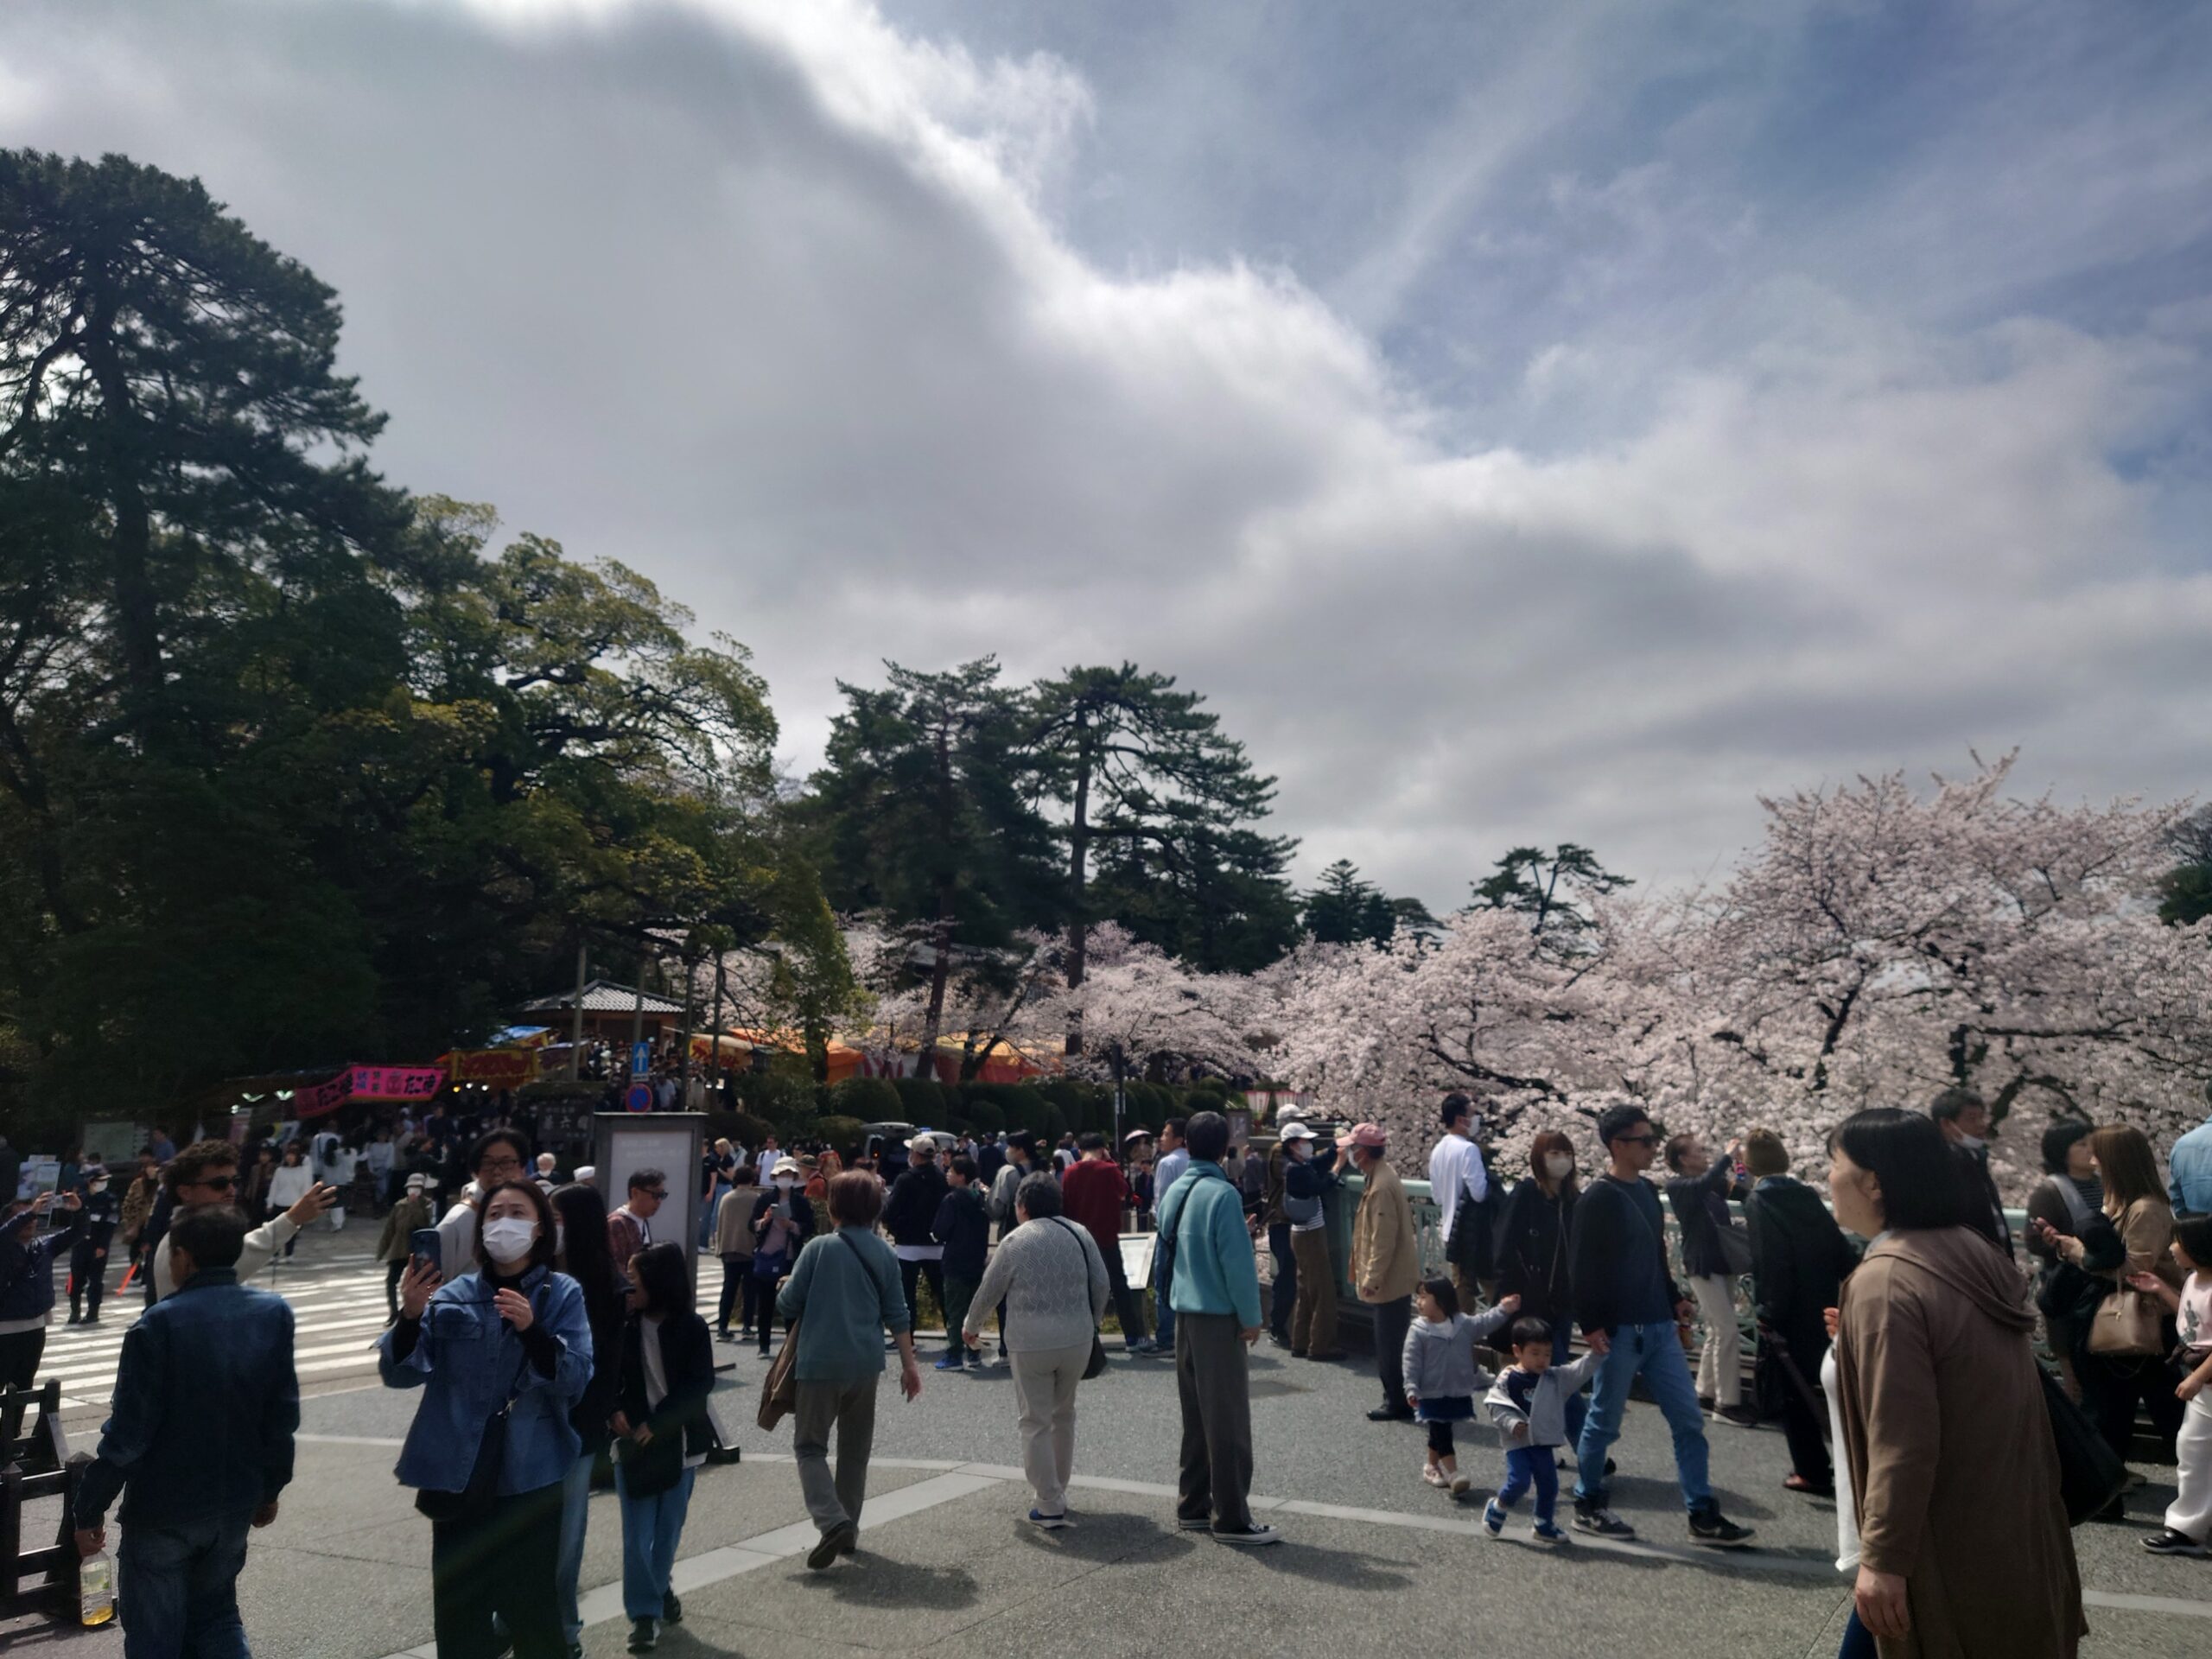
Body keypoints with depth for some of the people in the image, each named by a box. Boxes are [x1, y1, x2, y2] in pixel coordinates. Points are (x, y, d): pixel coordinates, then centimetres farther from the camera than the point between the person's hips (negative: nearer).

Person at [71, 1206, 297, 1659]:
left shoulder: (160, 1324, -18)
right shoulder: (274, 1314, -4)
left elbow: (128, 1430, -17)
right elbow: (283, 1415, 1)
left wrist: (88, 1509, -4)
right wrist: (270, 1489, 13)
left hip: (164, 1507, -4)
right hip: (235, 1502, 4)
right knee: (216, 1617, 22)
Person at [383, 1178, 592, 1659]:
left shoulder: (563, 1294, -3)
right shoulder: (453, 1294, 4)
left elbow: (575, 1378, -13)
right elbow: (399, 1373, -3)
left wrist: (531, 1329, -29)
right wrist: (410, 1315, -21)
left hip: (529, 1477, -2)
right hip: (458, 1475, 2)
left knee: (530, 1609, -1)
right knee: (457, 1609, 10)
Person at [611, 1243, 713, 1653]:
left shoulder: (692, 1328, -10)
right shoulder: (623, 1326, -6)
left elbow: (700, 1384, -11)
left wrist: (656, 1423, -17)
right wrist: (614, 1410, -17)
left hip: (679, 1443, 0)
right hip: (634, 1443, 0)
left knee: (669, 1529, 13)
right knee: (637, 1535, 0)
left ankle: (657, 1589, 36)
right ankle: (644, 1612, 11)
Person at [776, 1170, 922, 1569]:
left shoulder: (820, 1248, -11)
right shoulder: (884, 1253, 3)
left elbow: (788, 1304, -8)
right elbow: (897, 1315, 5)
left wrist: (783, 1287, 14)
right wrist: (909, 1364, 11)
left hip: (821, 1362, -5)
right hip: (867, 1364, 5)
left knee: (810, 1446, 5)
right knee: (856, 1449, 17)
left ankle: (833, 1522, -15)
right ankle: (848, 1532, 23)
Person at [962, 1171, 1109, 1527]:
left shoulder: (1014, 1242, -7)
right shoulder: (1080, 1234, 3)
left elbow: (988, 1292, 1)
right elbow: (1101, 1285, 6)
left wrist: (970, 1326, 19)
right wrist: (1092, 1323, 23)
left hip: (1030, 1343, -4)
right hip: (1077, 1340, 4)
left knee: (1036, 1422, 5)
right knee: (1064, 1414, 20)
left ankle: (1050, 1506, 4)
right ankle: (1058, 1492, 29)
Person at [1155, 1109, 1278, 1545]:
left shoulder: (1174, 1192, 7)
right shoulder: (1222, 1194, -18)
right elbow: (1237, 1262, -18)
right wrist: (1251, 1318, -10)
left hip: (1185, 1313, 8)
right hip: (1219, 1316, -8)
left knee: (1196, 1416, 16)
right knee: (1228, 1421, 0)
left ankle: (1193, 1506, 23)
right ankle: (1232, 1518, 6)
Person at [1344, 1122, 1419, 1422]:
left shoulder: (1381, 1186, -23)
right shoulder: (1382, 1176, 9)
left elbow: (1384, 1240, -24)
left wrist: (1372, 1279, -19)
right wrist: (1371, 1276, 21)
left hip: (1390, 1280, -10)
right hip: (1395, 1277, 10)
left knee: (1390, 1344, -1)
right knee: (1390, 1342, 17)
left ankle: (1398, 1403, 7)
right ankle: (1396, 1398, 25)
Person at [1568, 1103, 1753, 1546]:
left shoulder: (1648, 1191, 11)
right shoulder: (1597, 1200, -13)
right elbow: (1582, 1267, -14)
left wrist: (1675, 1299, 15)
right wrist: (1591, 1324, -17)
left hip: (1659, 1328, 8)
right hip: (1620, 1331, -8)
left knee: (1689, 1420, 7)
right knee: (1605, 1422, 5)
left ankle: (1702, 1516, 15)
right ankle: (1588, 1506, 20)